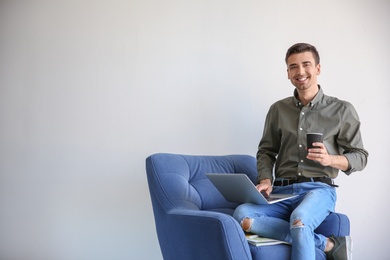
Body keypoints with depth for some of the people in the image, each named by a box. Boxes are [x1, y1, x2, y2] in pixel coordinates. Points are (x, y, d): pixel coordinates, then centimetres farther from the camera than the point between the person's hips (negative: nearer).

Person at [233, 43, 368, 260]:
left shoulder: (342, 110, 6)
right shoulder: (278, 109, 15)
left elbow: (360, 156, 7)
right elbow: (266, 151, 17)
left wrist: (331, 160, -14)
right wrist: (266, 180, -4)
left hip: (318, 189, -4)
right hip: (282, 191, 4)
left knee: (299, 219, -40)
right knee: (242, 215, -29)